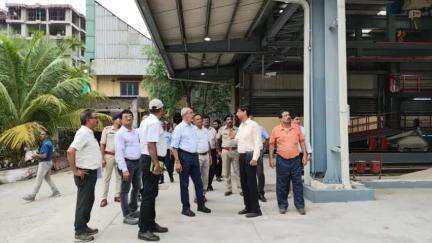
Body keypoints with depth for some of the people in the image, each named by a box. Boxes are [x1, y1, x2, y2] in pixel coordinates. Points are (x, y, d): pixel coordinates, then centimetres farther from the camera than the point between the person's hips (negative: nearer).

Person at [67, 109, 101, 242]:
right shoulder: (83, 133, -18)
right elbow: (70, 151, -28)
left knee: (89, 200, 17)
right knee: (83, 202, -1)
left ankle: (84, 226, 30)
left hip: (91, 172, 10)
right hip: (85, 174, -10)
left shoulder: (89, 133, 12)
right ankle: (79, 232, 9)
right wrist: (75, 171, -23)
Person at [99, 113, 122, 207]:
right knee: (106, 178, 4)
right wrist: (102, 158, -6)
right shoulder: (107, 129, -1)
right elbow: (102, 144, -1)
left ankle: (117, 196, 21)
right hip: (109, 156, -3)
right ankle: (104, 198, 10)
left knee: (119, 177, 9)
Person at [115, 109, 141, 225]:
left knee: (137, 187, 19)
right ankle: (126, 216, 9)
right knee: (125, 190, 1)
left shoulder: (136, 132, 12)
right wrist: (124, 169, -21)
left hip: (137, 162, 8)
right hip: (127, 163, -8)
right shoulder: (120, 133, -10)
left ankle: (133, 210, 36)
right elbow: (119, 152, -15)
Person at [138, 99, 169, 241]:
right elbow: (151, 144, -23)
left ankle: (151, 224, 29)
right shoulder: (154, 122, -16)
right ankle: (143, 230, 3)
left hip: (146, 158, 11)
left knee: (151, 193, 17)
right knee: (149, 195, -5)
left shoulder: (147, 121, 15)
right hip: (152, 160, -11)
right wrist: (156, 164, -24)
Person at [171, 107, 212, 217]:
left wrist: (196, 156, 14)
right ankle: (186, 208, 15)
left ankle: (201, 205, 26)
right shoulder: (179, 128, -10)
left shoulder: (193, 127, 11)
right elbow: (174, 147, -13)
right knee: (184, 184, 4)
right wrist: (177, 162, -18)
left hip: (195, 156, 7)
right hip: (184, 156, -7)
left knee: (198, 181, 13)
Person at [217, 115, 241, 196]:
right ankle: (229, 189, 16)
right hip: (225, 151, 1)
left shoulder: (237, 129, 2)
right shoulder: (221, 129, 4)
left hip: (235, 151, -1)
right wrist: (219, 151, 6)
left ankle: (241, 187, 9)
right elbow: (217, 140, 10)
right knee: (226, 172, 6)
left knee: (237, 170, 2)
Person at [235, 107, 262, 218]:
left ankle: (255, 210, 2)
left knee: (251, 183, -6)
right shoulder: (241, 126, 16)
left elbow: (257, 142, -14)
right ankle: (248, 207, 23)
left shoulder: (253, 125, -8)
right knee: (244, 182, 12)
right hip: (242, 156, 8)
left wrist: (254, 158, -20)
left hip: (250, 155, -8)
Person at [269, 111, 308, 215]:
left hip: (295, 160, 1)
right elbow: (271, 144, 5)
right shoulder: (276, 130, 1)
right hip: (282, 160, -1)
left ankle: (300, 206, 15)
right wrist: (271, 158, 0)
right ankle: (283, 206, 19)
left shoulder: (297, 128, 6)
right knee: (282, 185, 6)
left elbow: (302, 141, 11)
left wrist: (305, 155, 5)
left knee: (298, 184, 5)